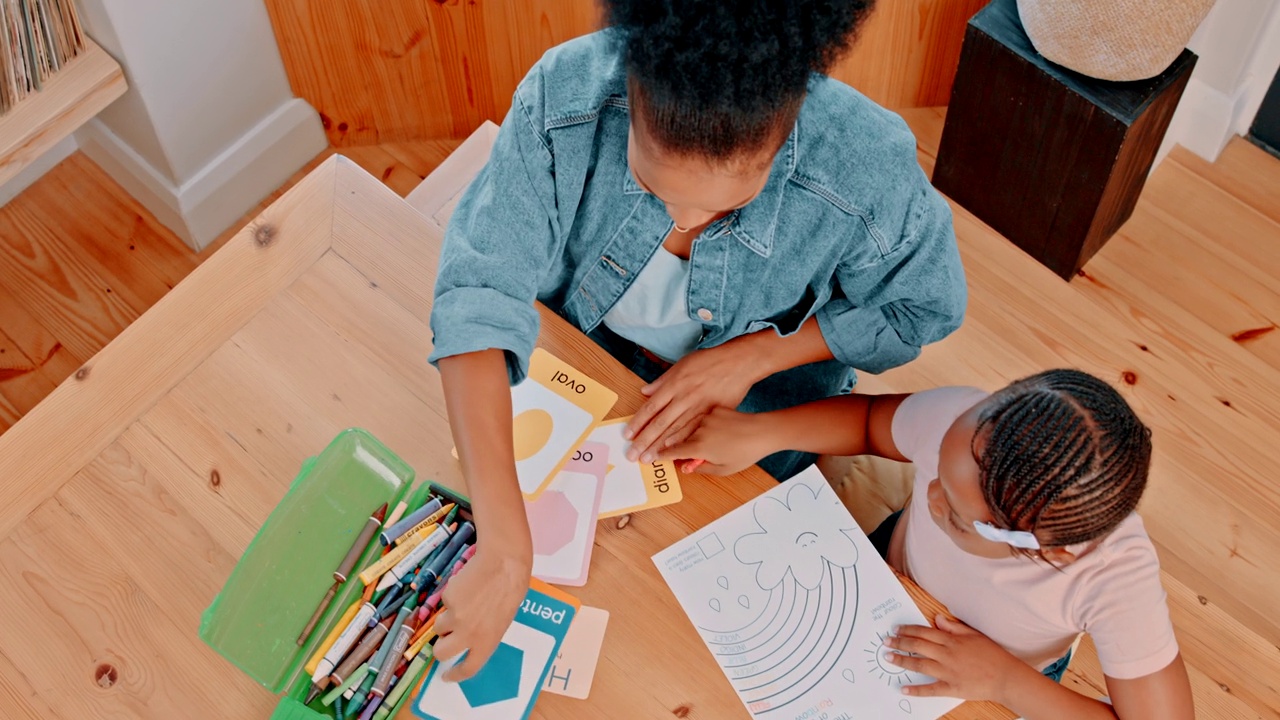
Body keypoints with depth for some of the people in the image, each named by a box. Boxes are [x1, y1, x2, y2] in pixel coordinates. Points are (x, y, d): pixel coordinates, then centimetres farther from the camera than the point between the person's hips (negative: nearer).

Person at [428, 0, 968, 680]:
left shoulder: (870, 174, -38)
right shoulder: (566, 95, -38)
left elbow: (926, 306, -16)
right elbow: (478, 296, -38)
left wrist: (752, 355, -28)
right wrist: (505, 549, -48)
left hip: (755, 404, -1)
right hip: (584, 348, 1)